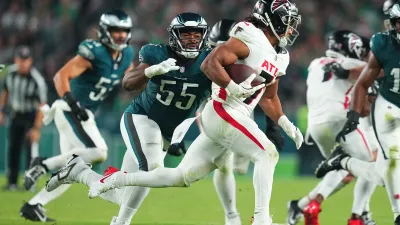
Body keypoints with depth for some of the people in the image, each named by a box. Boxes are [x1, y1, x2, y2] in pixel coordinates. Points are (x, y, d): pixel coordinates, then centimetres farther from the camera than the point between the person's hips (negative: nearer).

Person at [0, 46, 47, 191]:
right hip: (15, 115, 5)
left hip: (31, 116, -5)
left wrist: (37, 128, -30)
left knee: (31, 147, -12)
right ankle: (12, 182, 14)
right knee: (13, 148, 6)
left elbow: (42, 105, -26)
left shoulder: (37, 80, -25)